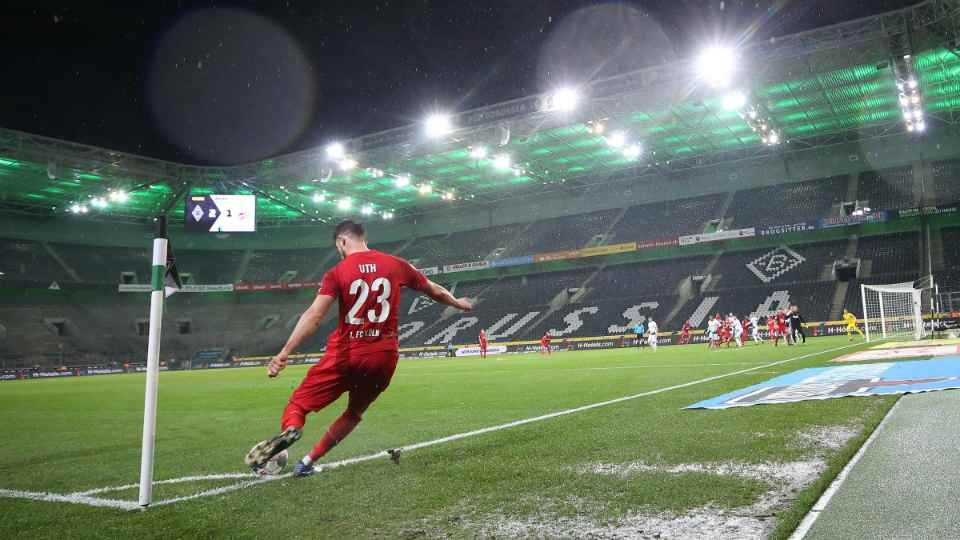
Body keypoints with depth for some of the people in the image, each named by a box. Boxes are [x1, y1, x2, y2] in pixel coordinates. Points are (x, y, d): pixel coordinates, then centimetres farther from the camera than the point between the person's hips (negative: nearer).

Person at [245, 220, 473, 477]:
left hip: (346, 354, -3)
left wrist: (284, 353, -18)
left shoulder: (337, 272, -4)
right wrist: (456, 303, 37)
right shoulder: (396, 265, 6)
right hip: (384, 356, 4)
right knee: (354, 412, 22)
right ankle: (308, 461, 19)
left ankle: (291, 428, -30)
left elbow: (314, 315, -15)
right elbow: (435, 291, 18)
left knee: (298, 403, 3)